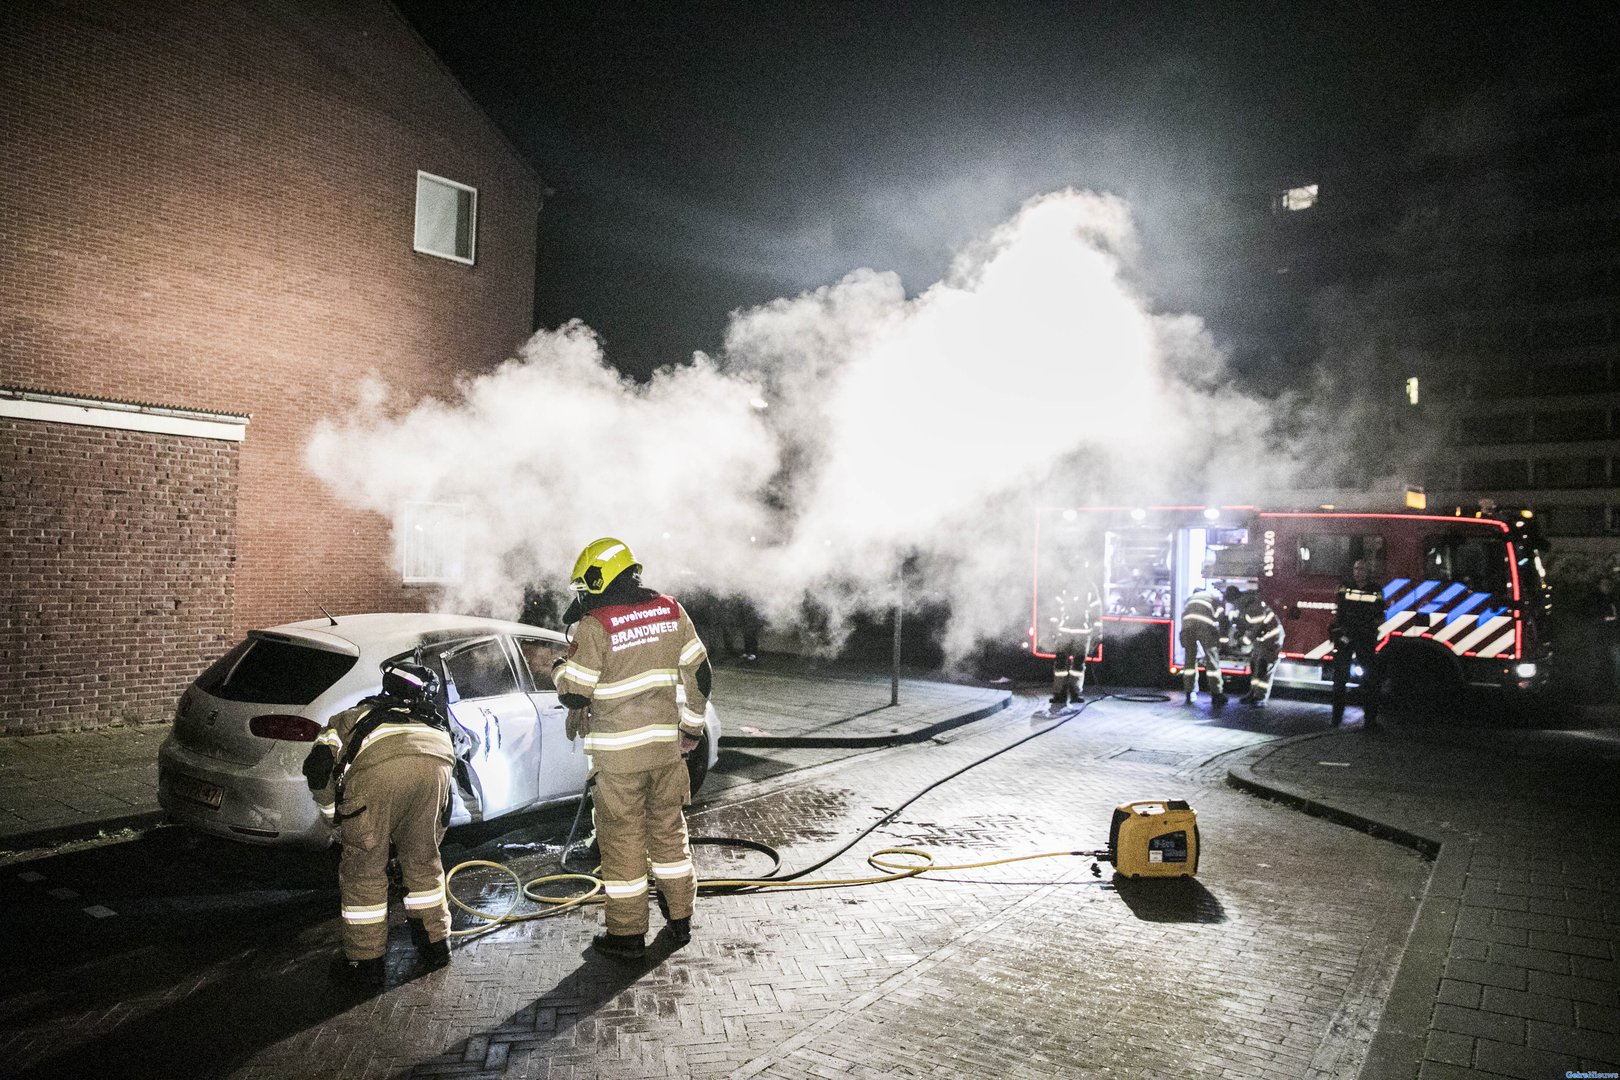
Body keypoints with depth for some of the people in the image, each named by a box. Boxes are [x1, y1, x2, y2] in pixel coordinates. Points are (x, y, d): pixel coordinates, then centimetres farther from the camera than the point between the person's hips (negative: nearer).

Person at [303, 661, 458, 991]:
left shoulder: (346, 719, 37)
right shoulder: (432, 720, 45)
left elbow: (318, 767, 20)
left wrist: (336, 818, 33)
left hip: (378, 764, -3)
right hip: (435, 757, 4)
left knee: (363, 870, 16)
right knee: (423, 860, 26)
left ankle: (365, 964, 26)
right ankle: (435, 945, 37)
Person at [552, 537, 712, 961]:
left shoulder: (596, 626, -15)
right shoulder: (670, 611, 1)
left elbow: (573, 693, -12)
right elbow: (698, 673, 6)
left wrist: (559, 668, 9)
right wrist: (691, 726, 16)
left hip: (619, 753, -5)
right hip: (667, 744, 5)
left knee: (623, 839, 6)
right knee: (670, 830, 18)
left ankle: (627, 934, 16)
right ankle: (680, 920, 30)